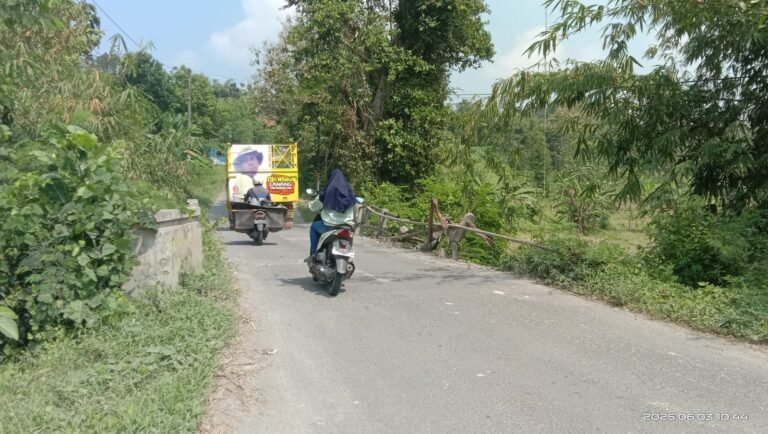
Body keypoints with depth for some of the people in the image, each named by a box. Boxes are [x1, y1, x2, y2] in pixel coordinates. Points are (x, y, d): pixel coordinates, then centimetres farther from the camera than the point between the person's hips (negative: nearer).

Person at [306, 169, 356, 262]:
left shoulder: (327, 192, -7)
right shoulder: (350, 191, 4)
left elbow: (314, 207, 5)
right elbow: (355, 208, 13)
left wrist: (310, 204, 29)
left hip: (330, 226, -4)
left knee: (314, 226, 25)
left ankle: (313, 254, 18)